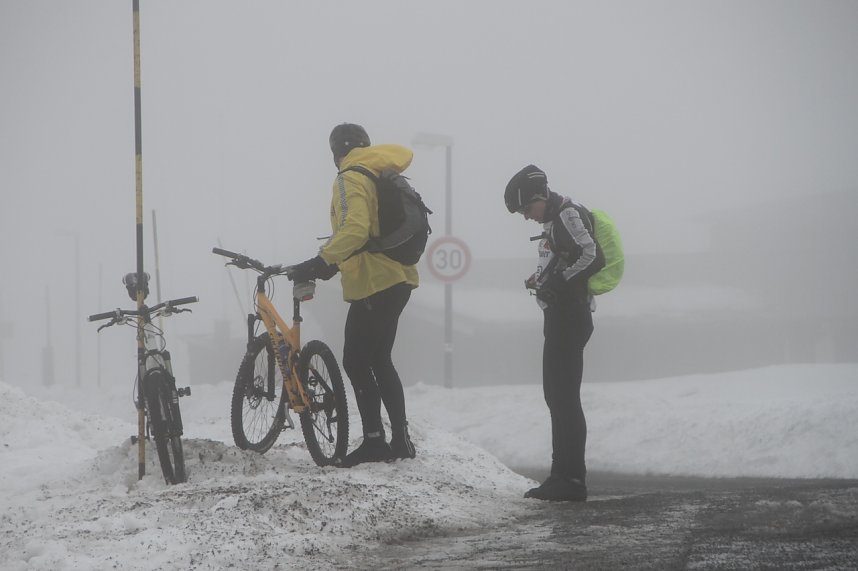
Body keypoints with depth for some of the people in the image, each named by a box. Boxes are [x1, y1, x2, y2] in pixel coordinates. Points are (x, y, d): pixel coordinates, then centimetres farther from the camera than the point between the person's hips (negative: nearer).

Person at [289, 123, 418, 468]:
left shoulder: (350, 179, -10)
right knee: (379, 361, 16)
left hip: (373, 284, -9)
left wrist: (321, 262, -27)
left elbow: (354, 229, -25)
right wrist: (334, 263, 26)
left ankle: (374, 441, -8)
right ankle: (400, 441, 16)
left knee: (356, 362, -5)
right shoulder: (381, 177, 19)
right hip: (397, 280, 9)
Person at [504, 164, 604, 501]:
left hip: (568, 317, -11)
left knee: (564, 397, -10)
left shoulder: (568, 215, -12)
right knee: (557, 395, 12)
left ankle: (572, 479, -10)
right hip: (561, 317, 11)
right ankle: (564, 476, 16)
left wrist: (558, 283, -19)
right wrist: (542, 280, 9)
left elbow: (594, 257, -23)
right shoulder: (555, 220, 19)